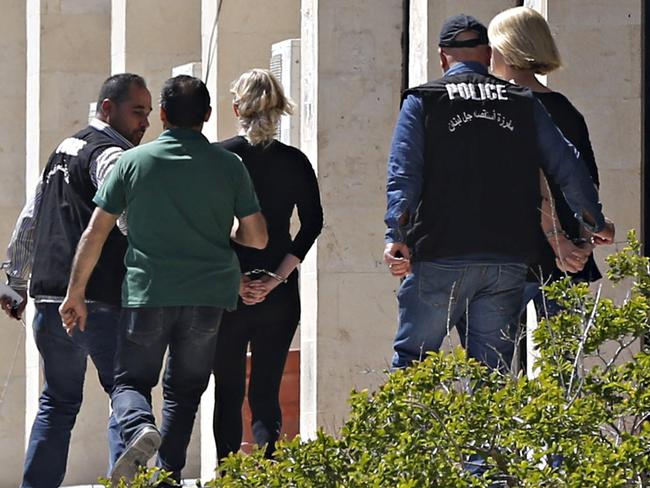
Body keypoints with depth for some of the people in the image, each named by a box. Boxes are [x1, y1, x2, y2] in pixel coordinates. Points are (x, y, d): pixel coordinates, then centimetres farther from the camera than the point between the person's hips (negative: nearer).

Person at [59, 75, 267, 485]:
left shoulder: (133, 162, 0)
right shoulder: (229, 166, 1)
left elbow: (95, 233, 2)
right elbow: (258, 238, 3)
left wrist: (76, 293, 10)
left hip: (147, 293, -1)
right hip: (208, 297, 1)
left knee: (131, 381, 10)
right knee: (184, 390, 15)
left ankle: (140, 427, -22)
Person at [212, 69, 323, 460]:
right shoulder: (295, 162, 3)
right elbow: (313, 223, -4)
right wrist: (275, 279, -7)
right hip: (279, 296, 2)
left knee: (228, 395, 8)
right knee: (266, 395, 6)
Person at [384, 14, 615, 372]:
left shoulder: (423, 101, 6)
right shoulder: (523, 103, 12)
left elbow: (404, 174, -7)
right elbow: (568, 168, 11)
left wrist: (396, 235, -14)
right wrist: (596, 224, 23)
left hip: (441, 257, -2)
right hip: (508, 259, 2)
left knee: (410, 360, 4)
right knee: (493, 367, 6)